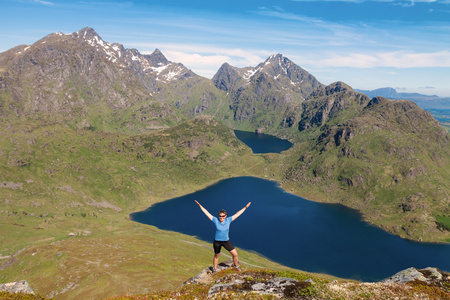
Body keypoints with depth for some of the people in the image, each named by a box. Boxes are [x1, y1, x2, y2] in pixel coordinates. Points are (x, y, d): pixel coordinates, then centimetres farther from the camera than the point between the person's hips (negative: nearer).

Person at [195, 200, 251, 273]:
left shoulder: (228, 220, -9)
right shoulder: (216, 220, -14)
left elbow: (237, 214, -4)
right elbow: (207, 213, -14)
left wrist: (245, 207, -1)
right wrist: (200, 206, -17)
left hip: (226, 241, 2)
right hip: (217, 242, -1)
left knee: (235, 254, 1)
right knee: (216, 256, 18)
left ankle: (236, 266, 28)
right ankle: (214, 269, 41)